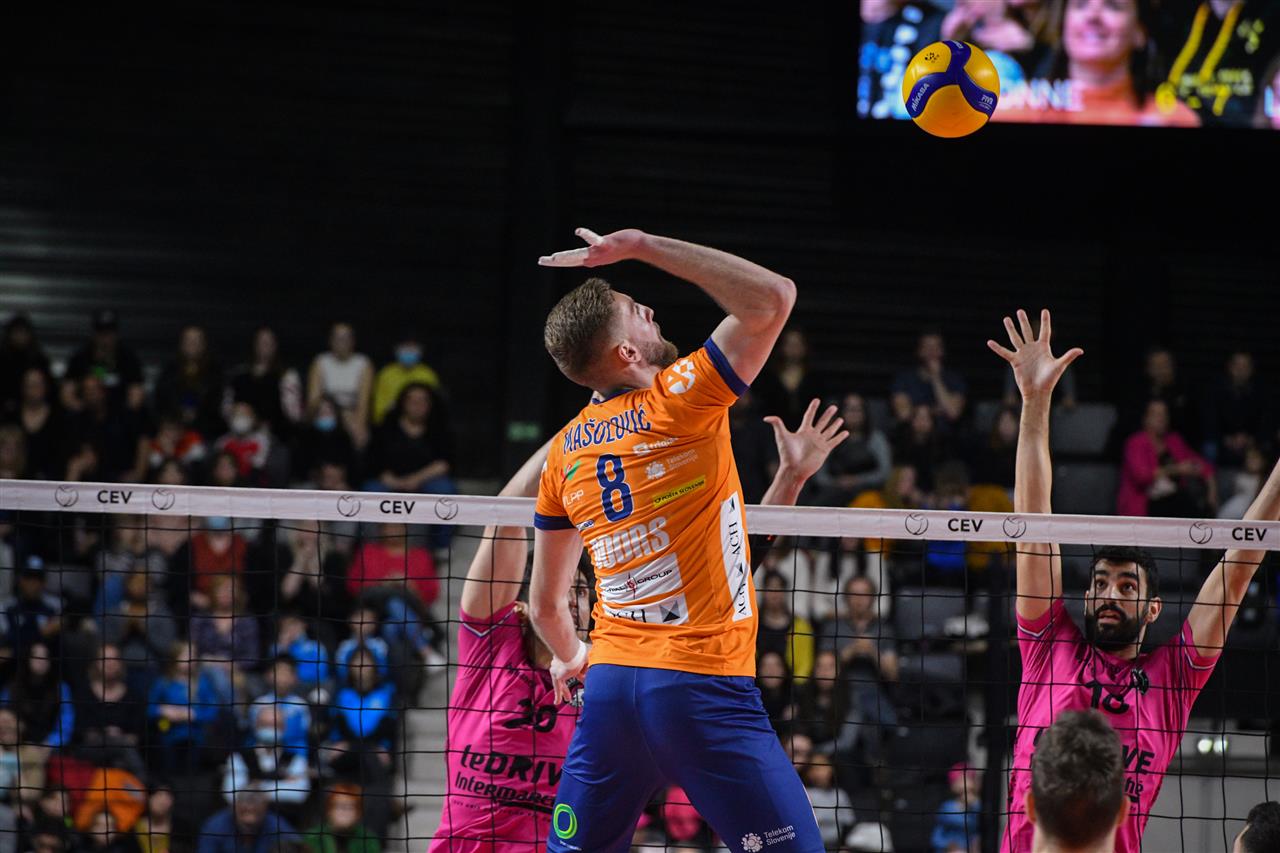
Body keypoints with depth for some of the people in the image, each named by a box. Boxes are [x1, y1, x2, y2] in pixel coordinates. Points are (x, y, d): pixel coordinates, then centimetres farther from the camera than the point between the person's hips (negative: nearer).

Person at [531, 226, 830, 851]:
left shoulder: (564, 453, 11)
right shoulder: (678, 403, -7)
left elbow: (544, 603, 19)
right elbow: (773, 296, -10)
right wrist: (642, 247, -7)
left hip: (611, 684, 6)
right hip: (702, 685, -6)